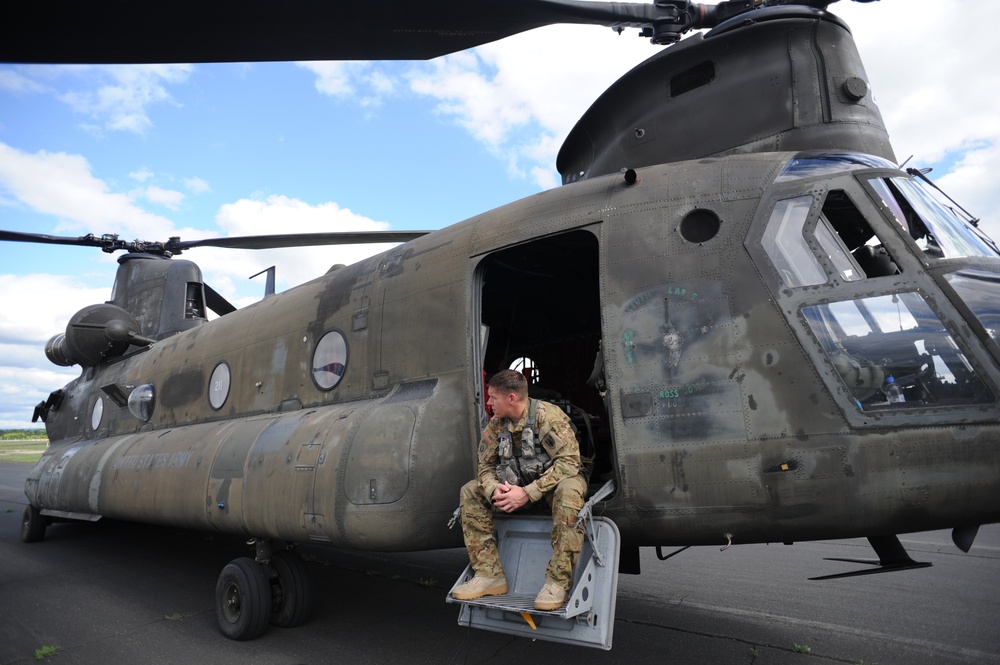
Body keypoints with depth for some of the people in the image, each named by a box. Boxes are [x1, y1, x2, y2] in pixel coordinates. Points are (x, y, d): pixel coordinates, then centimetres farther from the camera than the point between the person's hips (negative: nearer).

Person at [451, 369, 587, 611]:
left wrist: (528, 493, -33)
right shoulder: (497, 424, -2)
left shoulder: (548, 415, -21)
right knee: (470, 491, -7)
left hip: (553, 484, -6)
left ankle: (558, 583, -33)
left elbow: (569, 461, -28)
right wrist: (494, 489, -22)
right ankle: (490, 575, -11)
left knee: (569, 488, -40)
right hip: (519, 486, 6)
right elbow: (485, 465, 2)